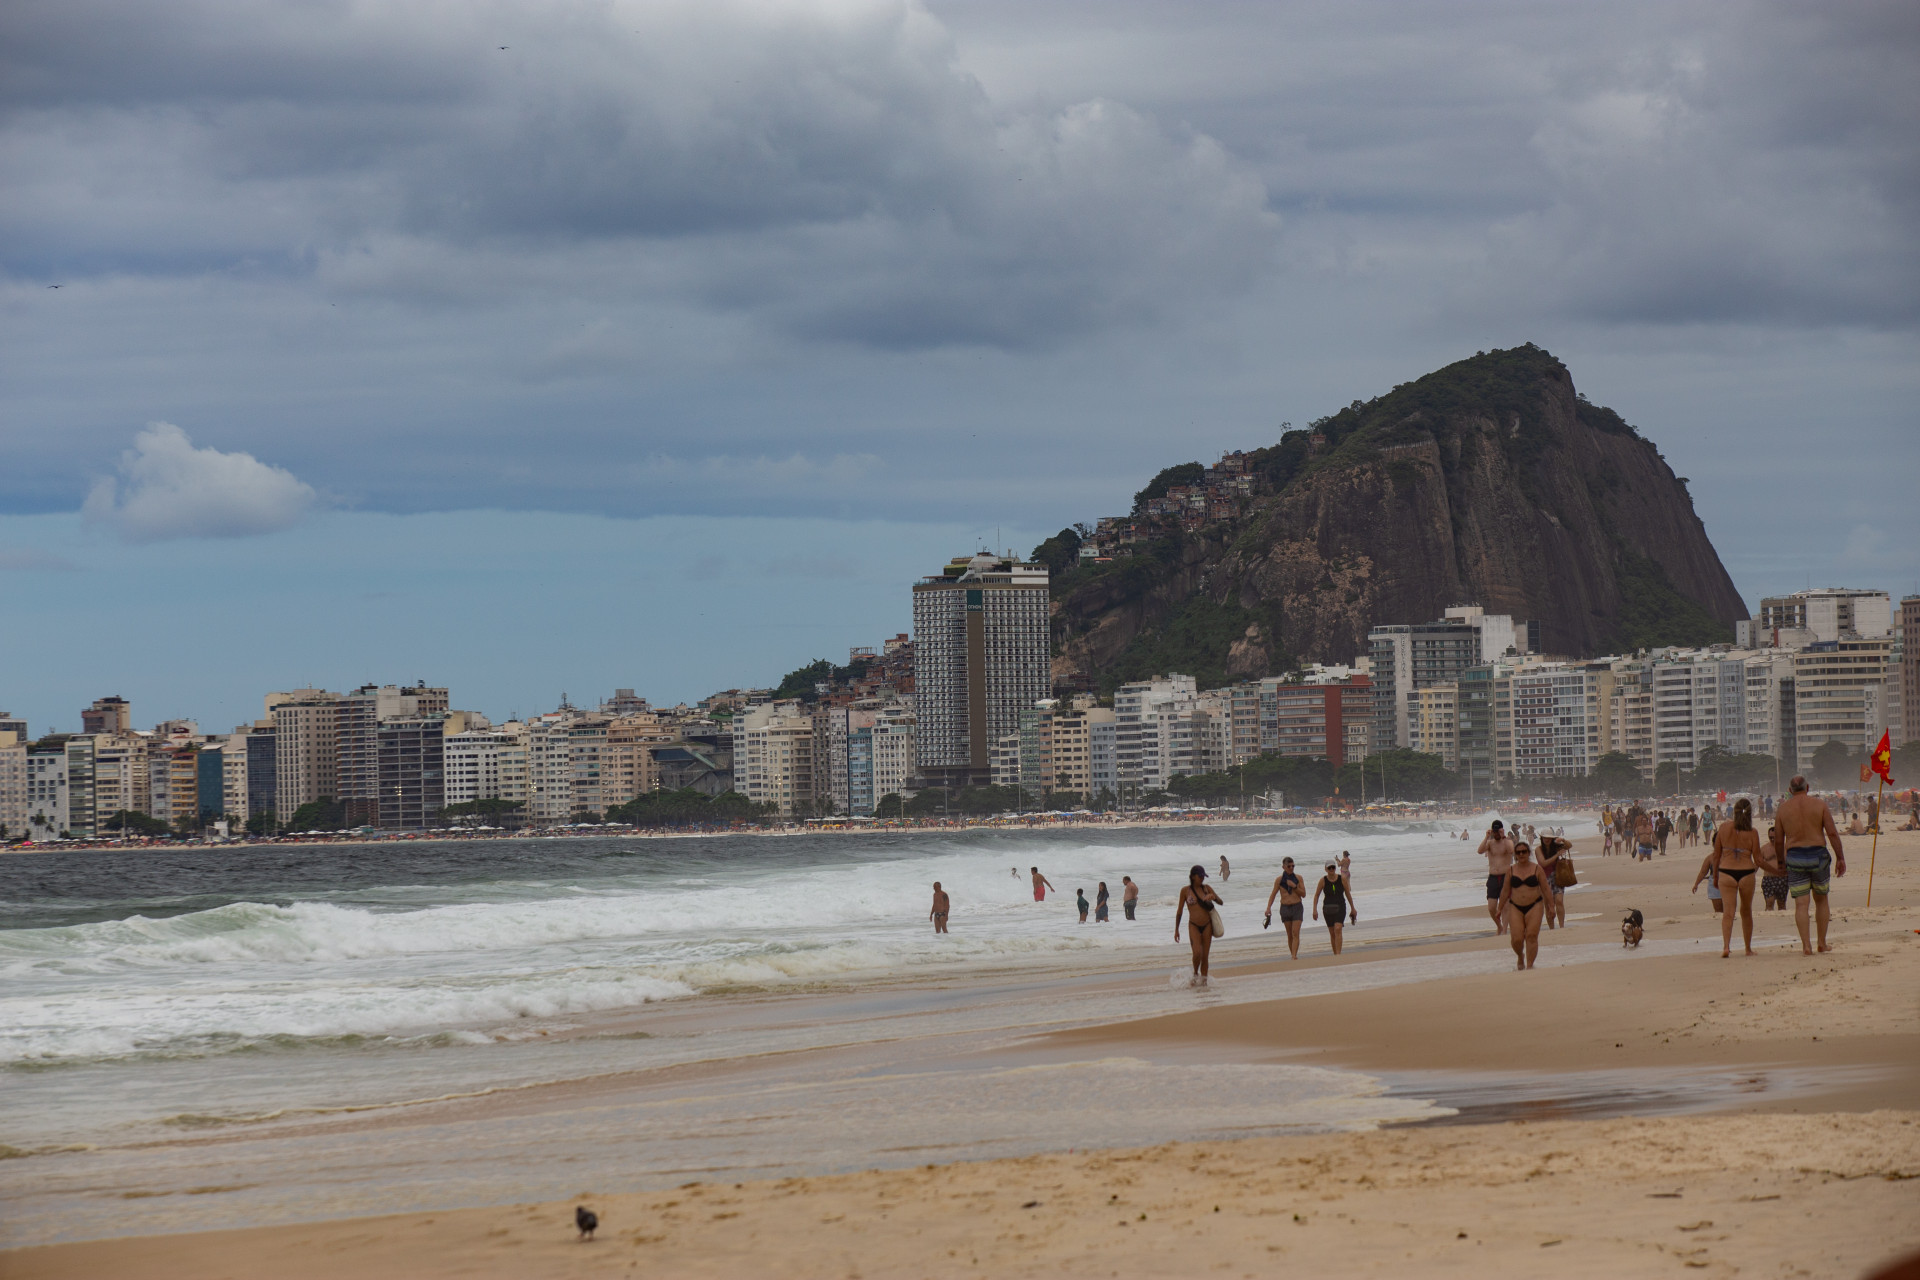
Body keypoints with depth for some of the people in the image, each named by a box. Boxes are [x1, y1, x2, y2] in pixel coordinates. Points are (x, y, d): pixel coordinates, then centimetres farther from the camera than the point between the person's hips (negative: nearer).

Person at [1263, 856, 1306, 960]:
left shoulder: (1298, 878, 2)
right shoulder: (1279, 880, 1)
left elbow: (1303, 894, 1)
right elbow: (1273, 895, 3)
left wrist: (1294, 887, -14)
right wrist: (1268, 908, -8)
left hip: (1297, 907, -1)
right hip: (1285, 907, 1)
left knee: (1295, 933, -13)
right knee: (1289, 935, 7)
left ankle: (1294, 956, -20)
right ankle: (1293, 956, 15)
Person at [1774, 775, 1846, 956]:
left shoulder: (1783, 809, 4)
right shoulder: (1819, 804, 1)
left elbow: (1778, 841, 7)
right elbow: (1832, 833, -5)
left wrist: (1780, 861, 20)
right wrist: (1840, 858, 0)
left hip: (1794, 857, 0)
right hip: (1818, 855, 0)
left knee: (1801, 904, 0)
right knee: (1821, 900, 16)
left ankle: (1806, 945, -11)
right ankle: (1822, 943, 18)